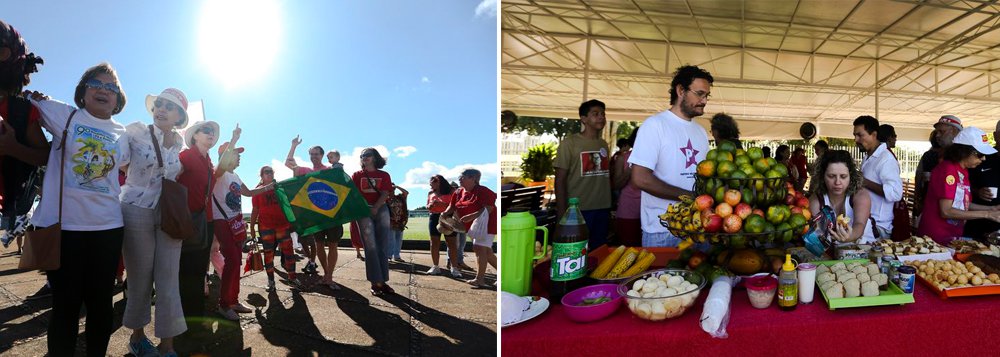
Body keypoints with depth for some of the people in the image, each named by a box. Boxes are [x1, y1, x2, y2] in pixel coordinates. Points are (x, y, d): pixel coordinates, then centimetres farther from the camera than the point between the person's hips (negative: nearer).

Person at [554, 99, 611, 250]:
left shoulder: (604, 144, 13)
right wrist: (562, 213, -13)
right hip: (578, 210, -5)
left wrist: (609, 208, 13)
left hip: (602, 210, 6)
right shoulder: (570, 143, -5)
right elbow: (560, 180, -8)